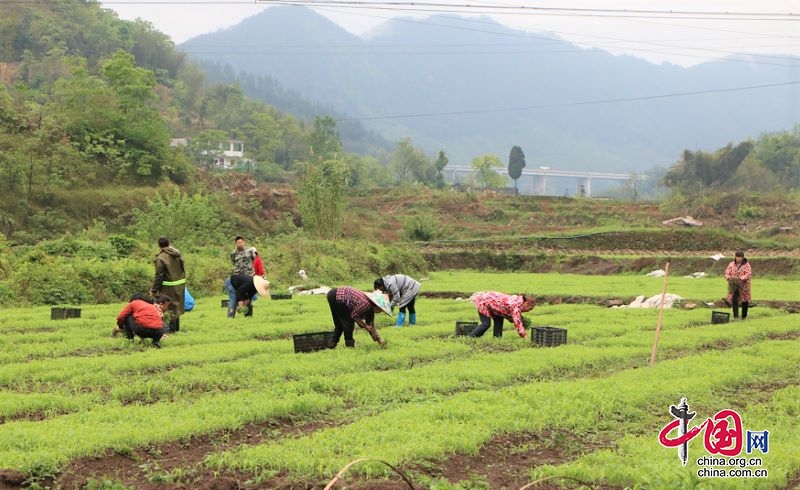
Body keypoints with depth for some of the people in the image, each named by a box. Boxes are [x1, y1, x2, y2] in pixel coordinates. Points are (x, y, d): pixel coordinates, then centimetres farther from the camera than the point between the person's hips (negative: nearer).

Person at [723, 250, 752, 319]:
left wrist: (741, 279, -28)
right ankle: (736, 315, -16)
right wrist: (729, 278, -19)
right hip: (734, 285, 1)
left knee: (745, 301, 6)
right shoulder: (731, 264, 6)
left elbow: (748, 274, -13)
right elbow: (727, 273, 3)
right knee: (734, 299, -16)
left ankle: (744, 316, 21)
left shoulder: (746, 265, -2)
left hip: (743, 285, -1)